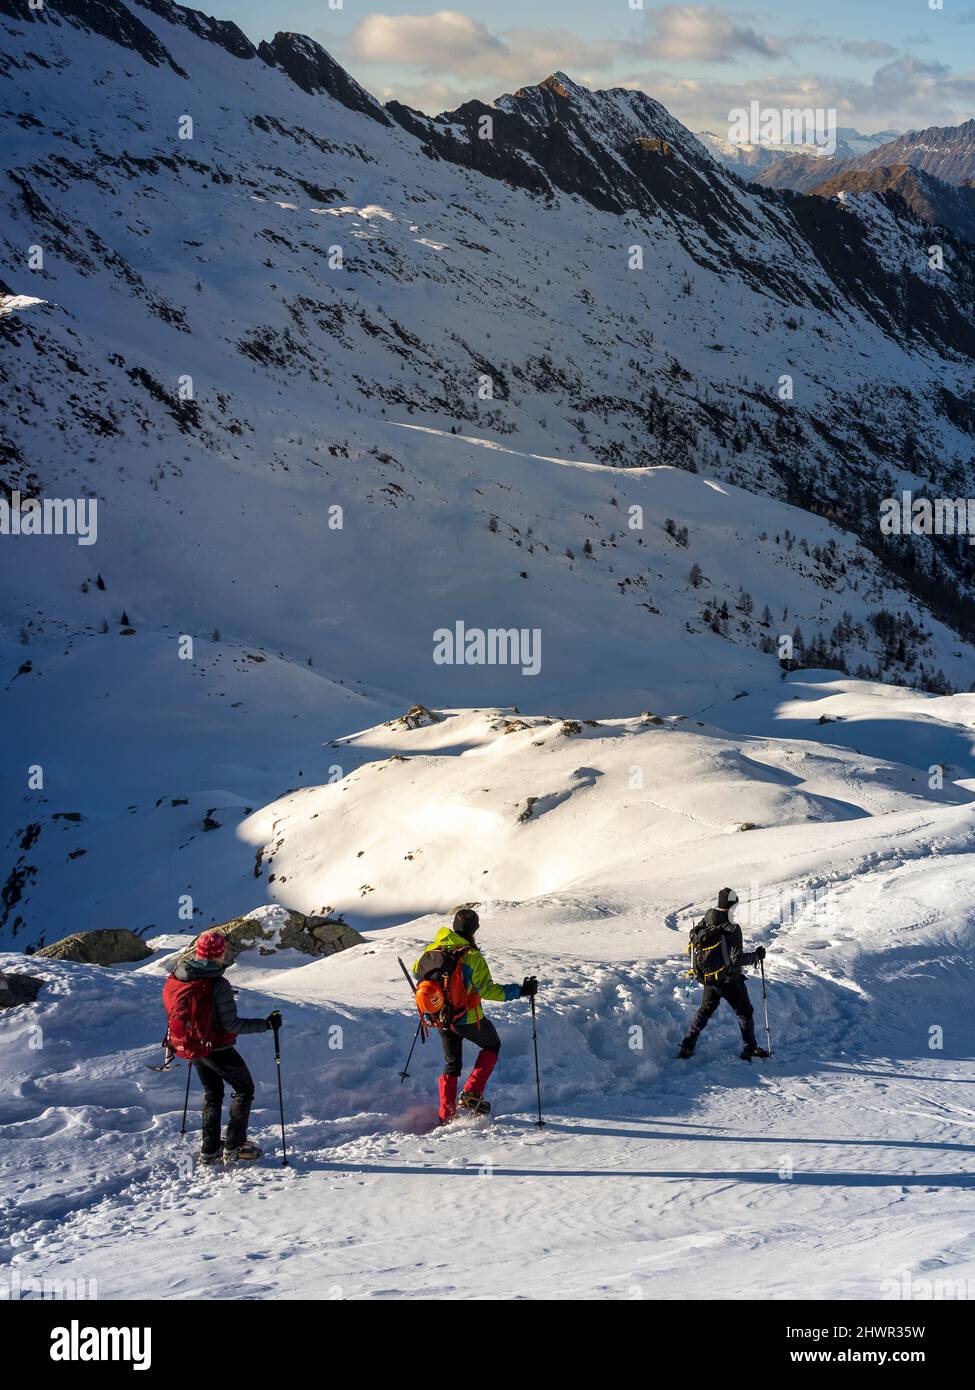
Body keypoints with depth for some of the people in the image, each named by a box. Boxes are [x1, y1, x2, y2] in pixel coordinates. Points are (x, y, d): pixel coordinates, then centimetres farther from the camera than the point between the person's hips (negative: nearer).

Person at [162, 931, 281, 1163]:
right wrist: (266, 1024, -15)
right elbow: (231, 1024, -23)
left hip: (190, 1047, 6)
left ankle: (209, 1150, 25)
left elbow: (174, 1011, 8)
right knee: (244, 1088, 14)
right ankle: (234, 1148, 12)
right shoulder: (218, 985, -25)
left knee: (212, 1093, 25)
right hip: (217, 1049, -6)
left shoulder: (175, 978, -5)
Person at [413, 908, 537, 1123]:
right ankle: (472, 1093, 6)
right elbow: (486, 990, -21)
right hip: (468, 1019, -5)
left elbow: (417, 970, 13)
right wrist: (519, 991, -14)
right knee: (492, 1046, 23)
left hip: (442, 1018, 5)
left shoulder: (434, 949, -4)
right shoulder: (472, 956, -21)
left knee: (451, 1065, 21)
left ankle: (446, 1116, 17)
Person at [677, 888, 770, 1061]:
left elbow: (691, 947, 6)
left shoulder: (704, 924, -2)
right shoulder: (732, 929, -21)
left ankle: (687, 1045, 16)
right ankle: (749, 1049, 17)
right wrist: (756, 956, -7)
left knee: (705, 1011, 22)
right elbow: (737, 959, -22)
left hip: (708, 979, 6)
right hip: (730, 981, -6)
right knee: (745, 1012, 13)